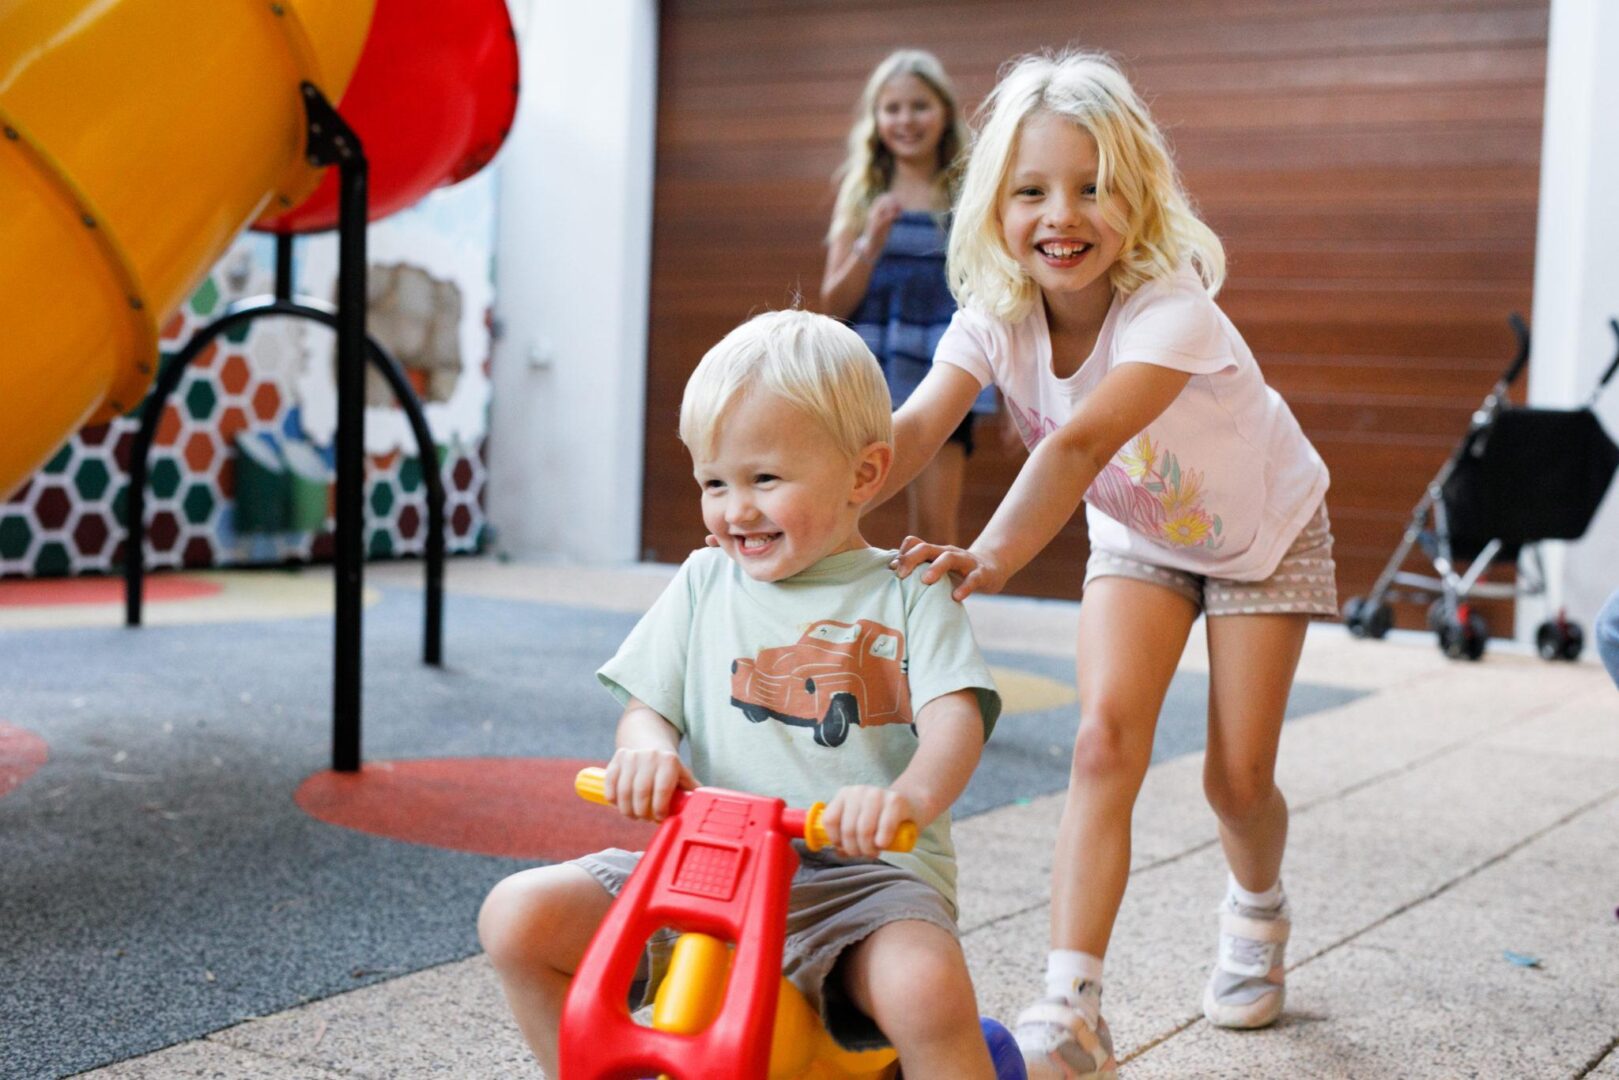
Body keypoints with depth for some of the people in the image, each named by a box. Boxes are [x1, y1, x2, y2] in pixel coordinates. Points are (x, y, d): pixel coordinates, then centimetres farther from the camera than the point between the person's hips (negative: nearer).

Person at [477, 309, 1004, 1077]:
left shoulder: (906, 597, 4)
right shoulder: (705, 582, 14)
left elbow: (955, 717, -10)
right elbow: (646, 706, 11)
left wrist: (910, 796, -34)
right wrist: (648, 750, -16)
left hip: (862, 874, -3)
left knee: (929, 991, -35)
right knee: (519, 916, -13)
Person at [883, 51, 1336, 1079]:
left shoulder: (1171, 310, -36)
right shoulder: (996, 315, -21)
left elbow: (1081, 443, -52)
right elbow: (914, 427, -38)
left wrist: (998, 554, -67)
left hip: (1262, 531, -3)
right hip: (1138, 538, 3)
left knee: (1238, 776, -2)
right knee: (1105, 743, -15)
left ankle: (1258, 911, 34)